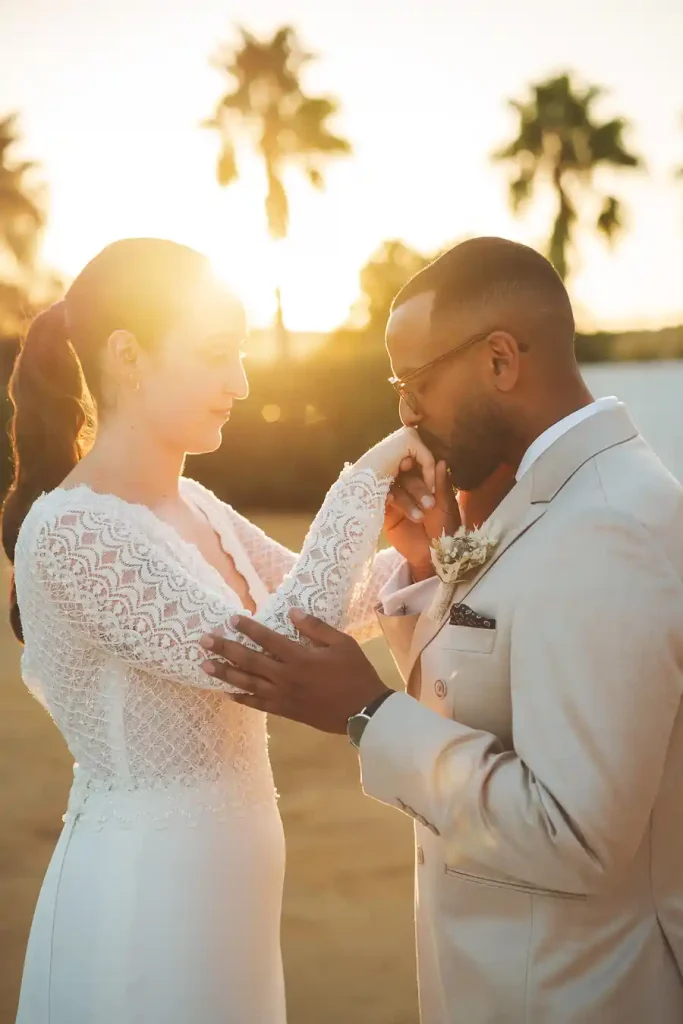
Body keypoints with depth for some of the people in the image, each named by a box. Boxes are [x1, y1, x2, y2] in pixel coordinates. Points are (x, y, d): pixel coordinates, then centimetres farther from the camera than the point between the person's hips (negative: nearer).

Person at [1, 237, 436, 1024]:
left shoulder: (195, 508, 5)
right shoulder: (68, 532, -22)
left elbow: (323, 610, 11)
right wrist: (362, 484, -22)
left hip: (226, 870, 8)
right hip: (143, 883, -8)